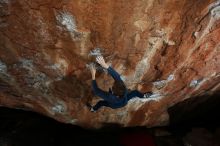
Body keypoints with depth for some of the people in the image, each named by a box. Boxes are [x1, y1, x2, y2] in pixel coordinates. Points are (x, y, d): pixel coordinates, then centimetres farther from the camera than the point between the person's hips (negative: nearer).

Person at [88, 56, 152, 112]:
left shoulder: (110, 97, -51)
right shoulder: (124, 90, -45)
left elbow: (96, 90, -43)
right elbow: (117, 76, -51)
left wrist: (93, 75, -43)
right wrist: (105, 65, -61)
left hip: (114, 106, -1)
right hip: (124, 103, 1)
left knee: (100, 102, 23)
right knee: (135, 92, 23)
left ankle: (93, 109, 52)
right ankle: (144, 96, 49)